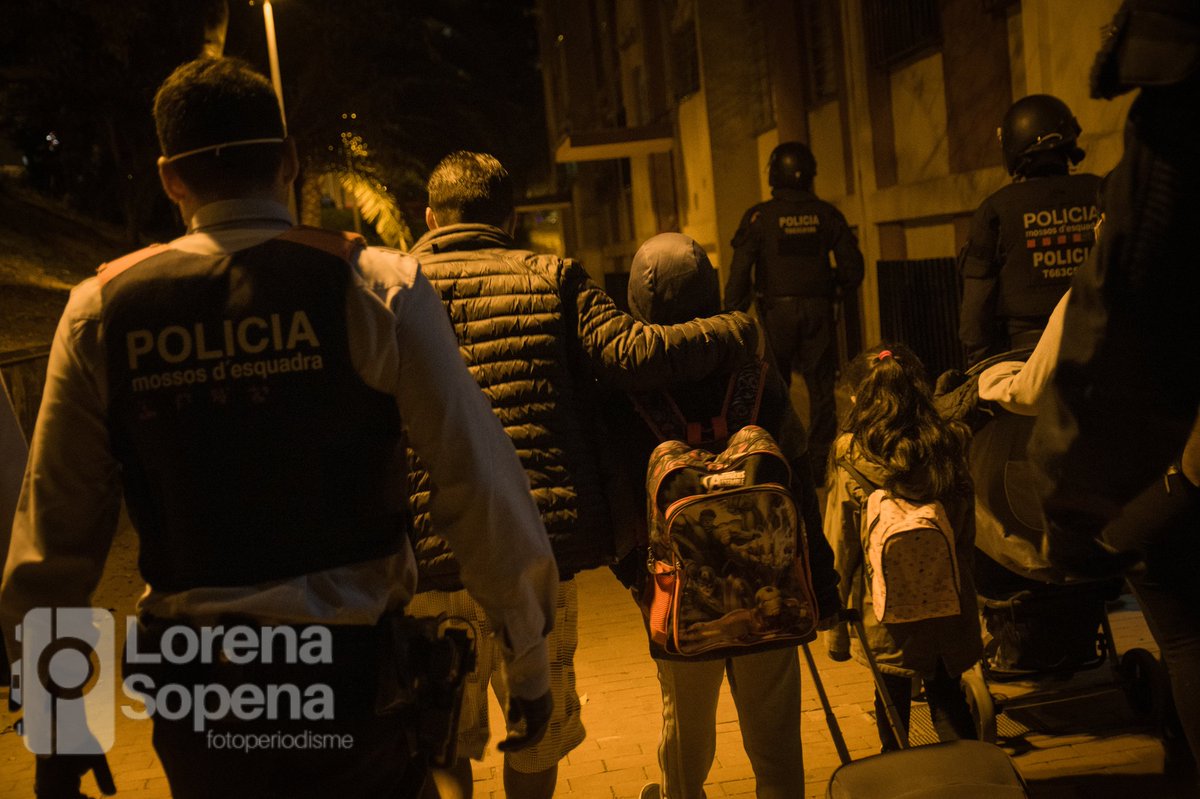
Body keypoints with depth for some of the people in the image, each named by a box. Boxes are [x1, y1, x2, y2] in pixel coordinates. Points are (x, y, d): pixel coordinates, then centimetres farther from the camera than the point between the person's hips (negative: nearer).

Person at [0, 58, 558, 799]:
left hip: (194, 686, 3)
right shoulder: (374, 286, -8)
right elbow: (482, 487, -11)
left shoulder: (103, 308, 0)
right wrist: (531, 660, 0)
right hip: (352, 670, -3)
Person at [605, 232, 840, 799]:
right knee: (774, 741, 13)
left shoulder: (622, 393, -12)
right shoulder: (757, 377, -9)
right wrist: (821, 582, 3)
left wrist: (635, 571, 11)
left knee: (686, 729, 22)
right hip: (769, 591, 0)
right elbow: (800, 485, -6)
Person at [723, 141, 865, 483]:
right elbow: (853, 267, 5)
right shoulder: (827, 214, 4)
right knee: (821, 388, 6)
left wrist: (733, 314, -3)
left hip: (777, 312, -2)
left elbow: (740, 271, -8)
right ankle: (820, 464, 7)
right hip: (818, 310, 2)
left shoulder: (759, 217, -4)